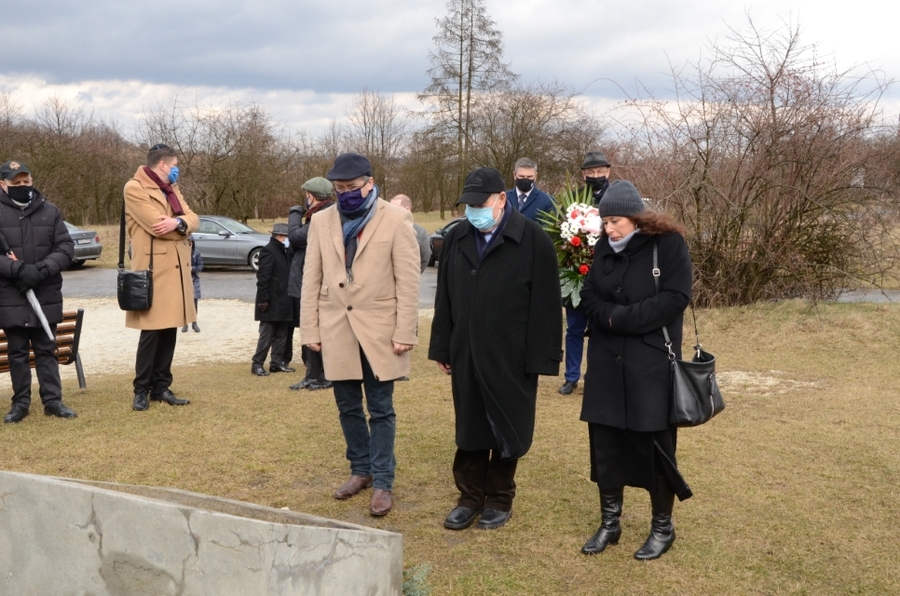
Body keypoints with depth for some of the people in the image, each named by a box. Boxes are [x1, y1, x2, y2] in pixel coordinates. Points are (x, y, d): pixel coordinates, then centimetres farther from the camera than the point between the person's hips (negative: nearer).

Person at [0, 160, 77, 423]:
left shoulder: (50, 211, 4)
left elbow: (66, 247, 0)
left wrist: (40, 270, -14)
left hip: (46, 295, 1)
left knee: (47, 350, 8)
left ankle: (53, 400, 15)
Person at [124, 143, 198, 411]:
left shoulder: (171, 188, 18)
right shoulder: (134, 188, -8)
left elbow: (193, 219, 8)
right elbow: (158, 225, -19)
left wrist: (178, 222, -14)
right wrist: (181, 224, -2)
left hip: (176, 268, 8)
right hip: (154, 269, -8)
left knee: (169, 331, 9)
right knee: (151, 332, -4)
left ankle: (161, 387, 17)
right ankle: (142, 390, 7)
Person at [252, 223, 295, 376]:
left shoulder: (282, 251, 16)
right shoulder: (268, 251, -13)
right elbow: (263, 277, -18)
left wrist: (288, 299, 15)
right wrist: (263, 299, -21)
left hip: (283, 302, 9)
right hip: (272, 303, -9)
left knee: (281, 334, 11)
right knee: (266, 335, -4)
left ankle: (277, 362, 18)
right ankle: (257, 364, 2)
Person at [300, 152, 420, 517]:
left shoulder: (396, 220, -5)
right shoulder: (322, 221, 6)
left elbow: (408, 281, -7)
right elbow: (311, 279, 7)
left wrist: (405, 333, -11)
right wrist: (310, 330, 3)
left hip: (379, 330, -3)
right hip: (336, 330, 4)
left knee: (380, 410, 4)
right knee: (348, 407, 13)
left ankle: (382, 482, 14)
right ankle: (361, 470, 30)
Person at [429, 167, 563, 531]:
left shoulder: (533, 240, -9)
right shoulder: (457, 239, 7)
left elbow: (545, 305, -10)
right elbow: (444, 300, 11)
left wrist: (540, 359, -12)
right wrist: (442, 348, 9)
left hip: (511, 357, -4)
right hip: (466, 354, 4)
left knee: (507, 429, 8)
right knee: (469, 428, 12)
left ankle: (499, 500, 24)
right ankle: (470, 497, 26)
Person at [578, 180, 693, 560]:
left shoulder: (668, 244, -10)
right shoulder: (603, 247, 5)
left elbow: (675, 298, -18)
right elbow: (588, 295, 4)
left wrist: (622, 317, -17)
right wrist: (610, 315, -17)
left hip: (651, 365, -5)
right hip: (606, 363, 5)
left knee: (655, 446, 5)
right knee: (605, 443, 10)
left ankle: (663, 527, 21)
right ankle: (609, 523, 24)